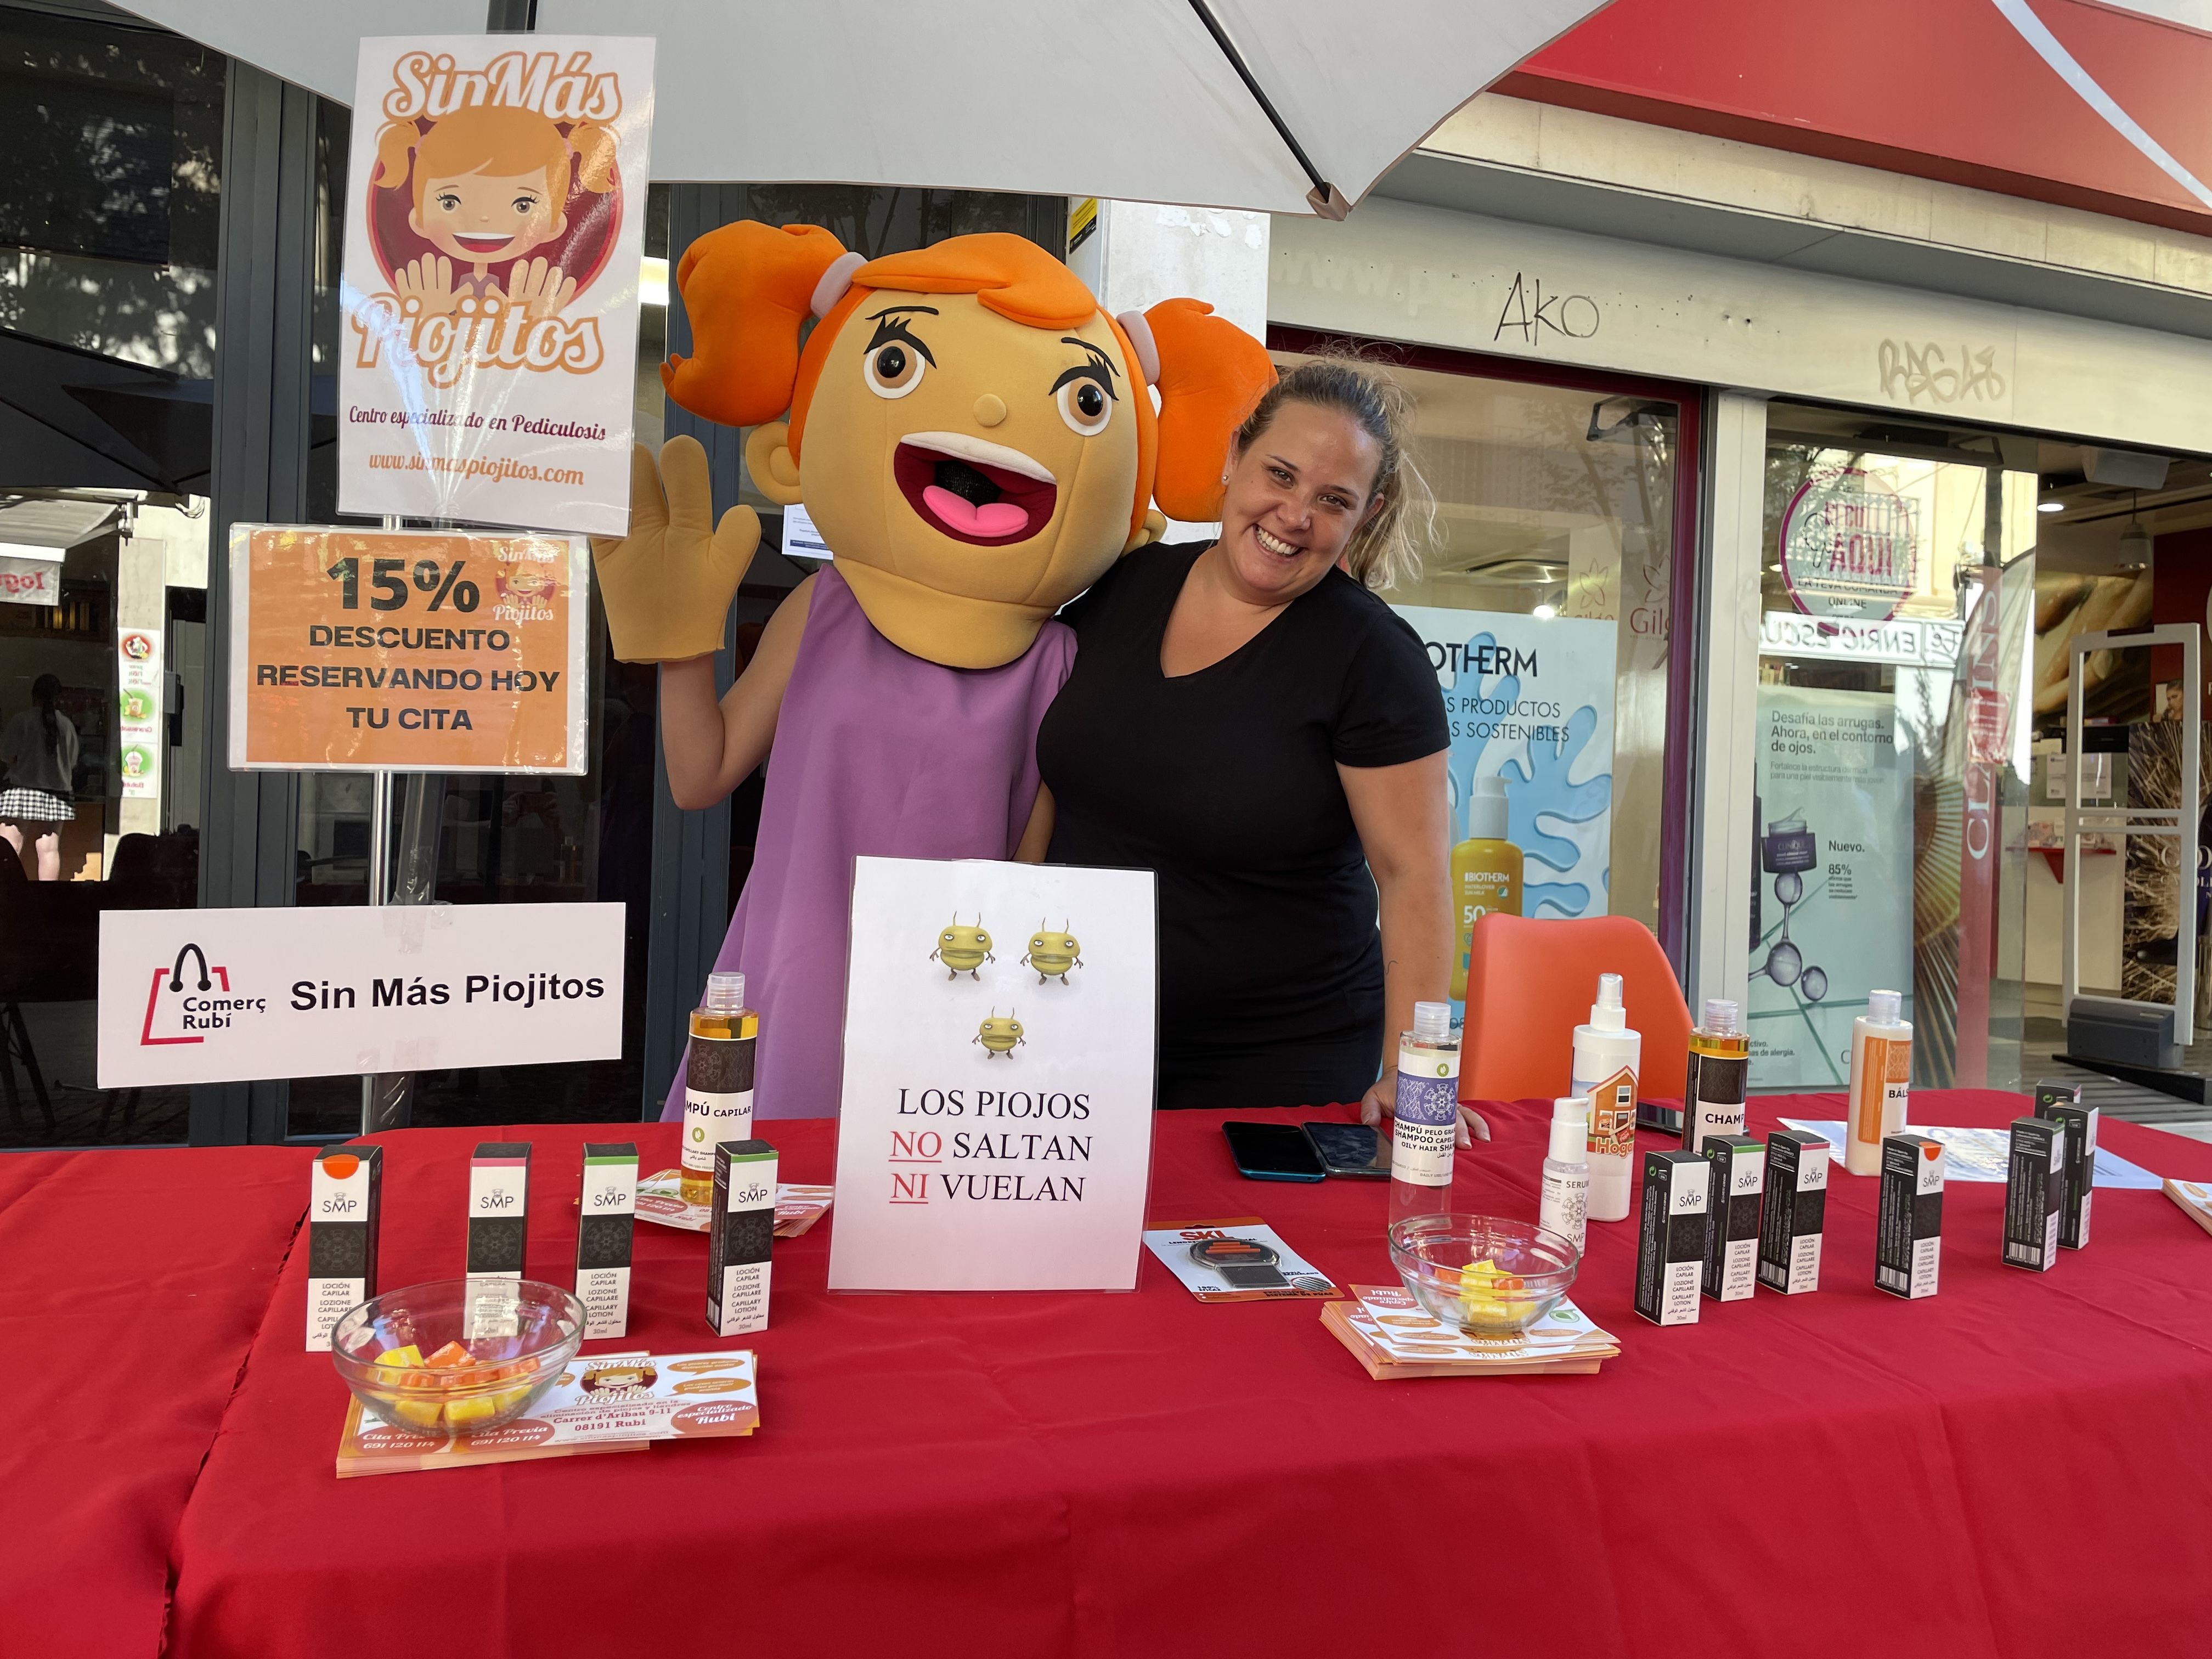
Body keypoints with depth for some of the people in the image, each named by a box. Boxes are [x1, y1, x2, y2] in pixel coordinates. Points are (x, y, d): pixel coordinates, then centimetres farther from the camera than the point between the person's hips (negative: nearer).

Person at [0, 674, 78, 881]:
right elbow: (72, 764, 10)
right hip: (56, 796, 4)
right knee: (49, 849, 1)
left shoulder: (21, 721, -4)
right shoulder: (67, 725, 7)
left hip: (21, 791, -4)